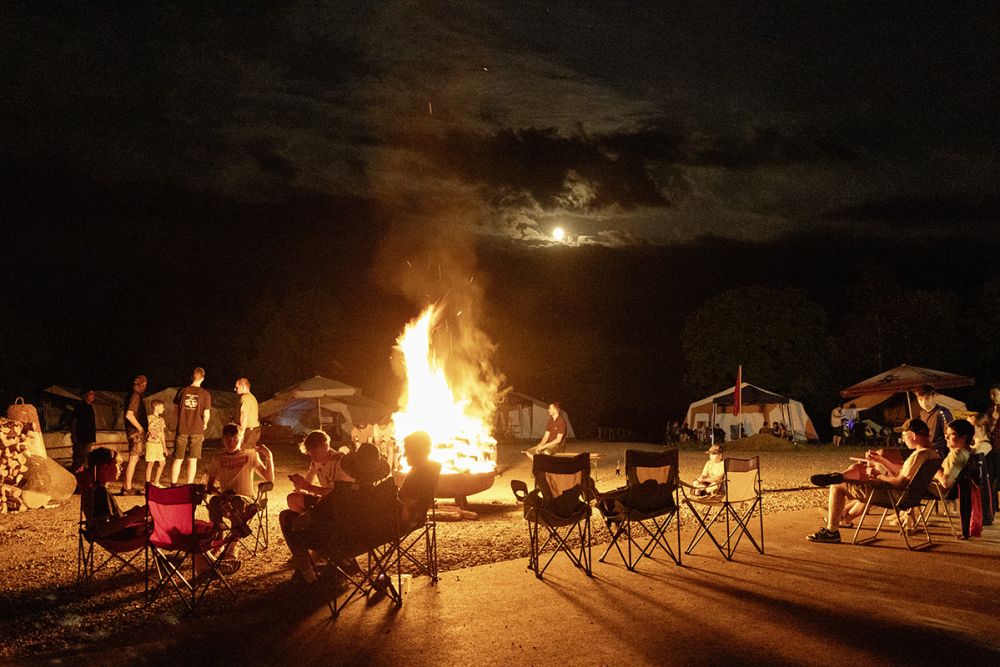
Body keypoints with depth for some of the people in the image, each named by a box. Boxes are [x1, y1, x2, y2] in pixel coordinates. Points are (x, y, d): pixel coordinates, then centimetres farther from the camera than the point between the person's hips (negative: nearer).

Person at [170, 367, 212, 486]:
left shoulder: (182, 391, 1)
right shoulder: (205, 394, -4)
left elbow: (177, 410, 8)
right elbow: (206, 414, -5)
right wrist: (204, 425, 14)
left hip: (182, 429, 1)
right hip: (197, 430, -1)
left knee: (178, 459, 8)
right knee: (192, 460, 5)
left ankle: (173, 485, 8)